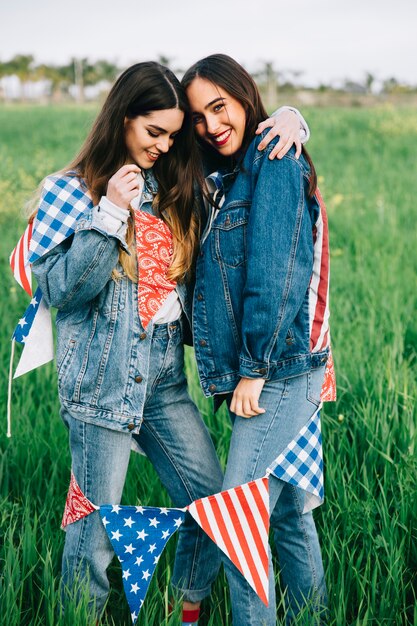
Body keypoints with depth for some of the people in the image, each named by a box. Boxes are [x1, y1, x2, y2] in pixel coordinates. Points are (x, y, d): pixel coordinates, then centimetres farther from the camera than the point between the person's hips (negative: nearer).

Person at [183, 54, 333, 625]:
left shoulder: (273, 159, -11)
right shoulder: (229, 176, 17)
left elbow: (275, 273, -18)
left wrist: (254, 368, -16)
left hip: (278, 371, -9)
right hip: (287, 373, 9)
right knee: (287, 509, 18)